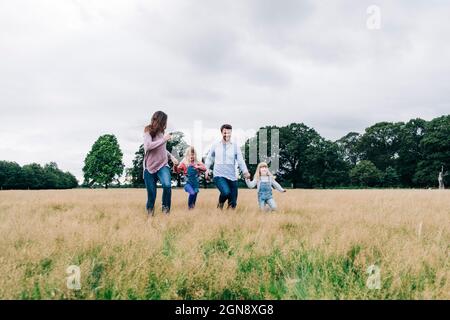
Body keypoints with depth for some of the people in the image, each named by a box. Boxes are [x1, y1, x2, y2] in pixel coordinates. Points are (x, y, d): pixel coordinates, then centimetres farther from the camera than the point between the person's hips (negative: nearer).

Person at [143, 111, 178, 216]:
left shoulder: (161, 132, 8)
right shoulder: (148, 131, -6)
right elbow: (148, 146, -25)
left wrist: (171, 156, 13)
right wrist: (164, 139, -20)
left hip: (162, 165, 3)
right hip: (150, 167, -3)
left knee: (167, 185, -26)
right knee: (151, 194, 3)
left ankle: (166, 208, -6)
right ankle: (149, 214, 28)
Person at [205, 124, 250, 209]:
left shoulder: (235, 146, 3)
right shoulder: (215, 145, 4)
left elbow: (240, 160, -2)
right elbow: (209, 158, 16)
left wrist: (245, 172, -15)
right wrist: (207, 169, 4)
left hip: (232, 177, 1)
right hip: (219, 176, -1)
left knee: (233, 204, 3)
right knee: (226, 192, -28)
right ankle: (220, 203, 5)